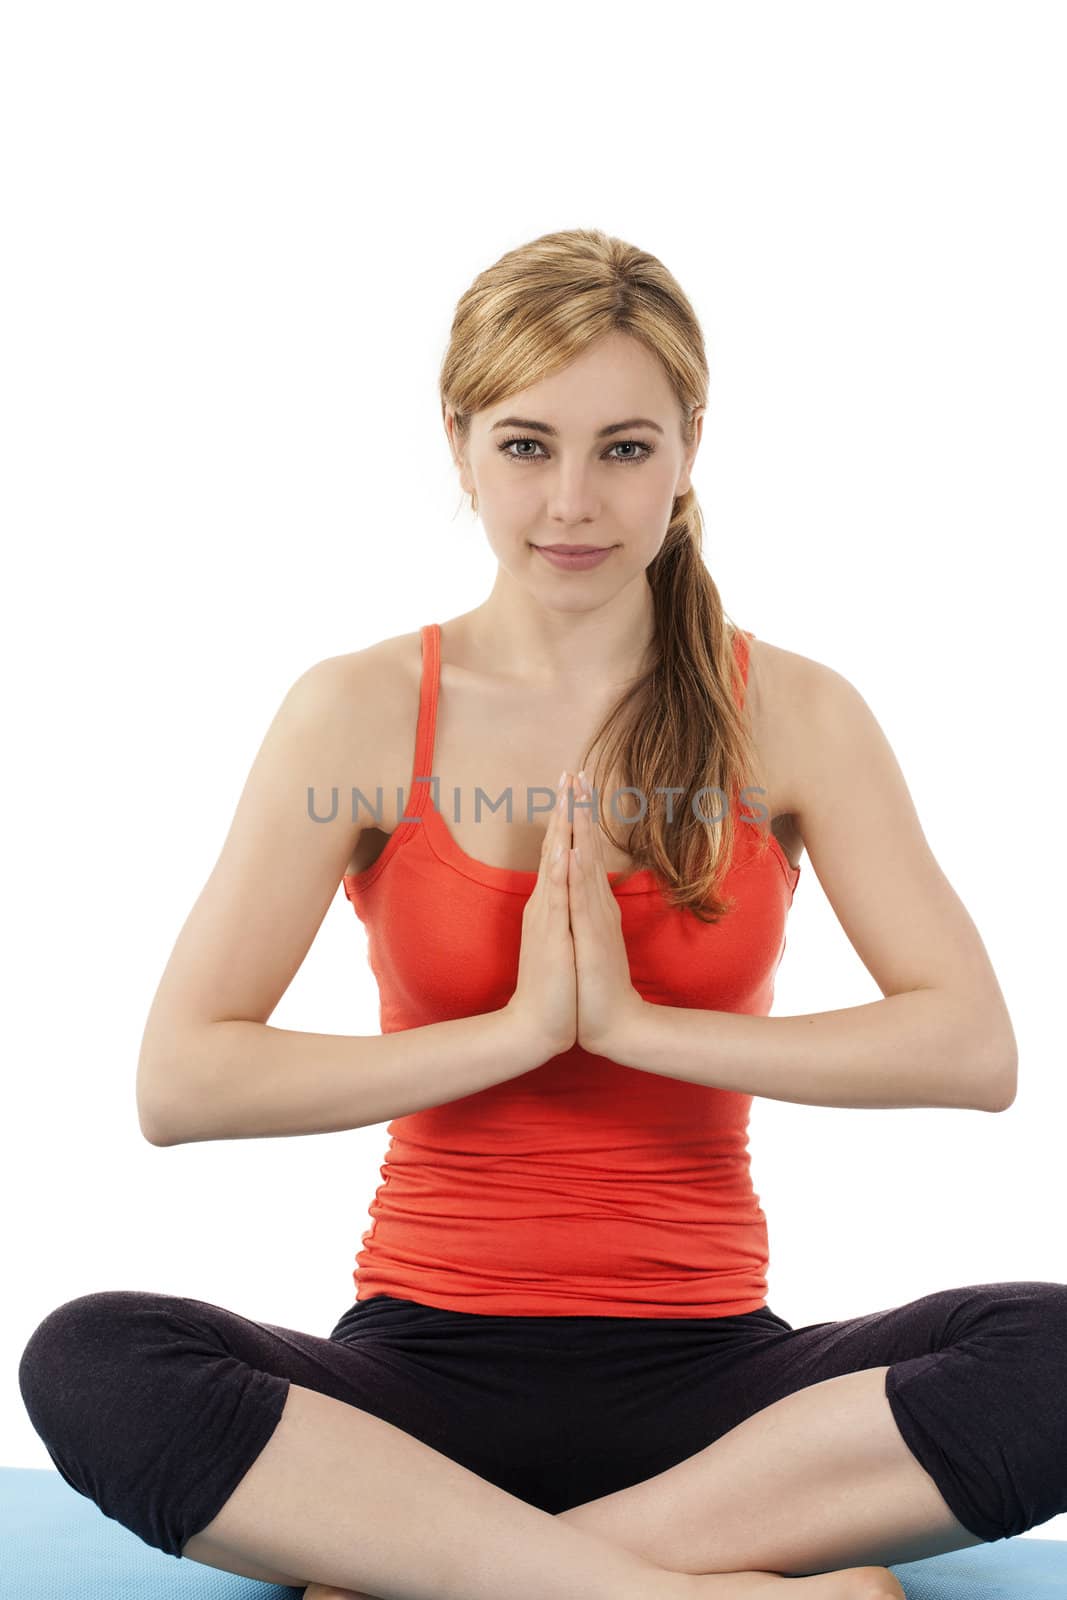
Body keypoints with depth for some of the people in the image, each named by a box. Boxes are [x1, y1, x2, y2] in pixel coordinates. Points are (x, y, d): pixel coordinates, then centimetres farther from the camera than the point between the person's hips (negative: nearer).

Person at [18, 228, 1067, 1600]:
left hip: (703, 1371, 1)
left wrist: (635, 1020, -15)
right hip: (427, 1368, 0)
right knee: (88, 1362, -28)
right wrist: (519, 1028, -14)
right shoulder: (359, 712, 0)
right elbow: (178, 1083, -9)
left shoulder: (792, 713, 2)